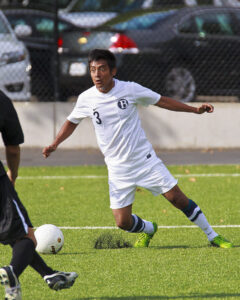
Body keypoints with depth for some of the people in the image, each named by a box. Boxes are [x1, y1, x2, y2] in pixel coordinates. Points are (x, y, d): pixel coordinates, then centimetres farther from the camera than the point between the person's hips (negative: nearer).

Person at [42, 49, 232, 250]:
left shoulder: (130, 89, -8)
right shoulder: (86, 99, -4)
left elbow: (161, 101, 6)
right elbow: (72, 122, 16)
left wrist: (195, 110, 5)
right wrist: (55, 144, 2)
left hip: (145, 159, -1)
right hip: (118, 169, 1)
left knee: (177, 198, -5)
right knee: (122, 222, -5)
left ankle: (213, 236, 13)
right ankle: (148, 229, 30)